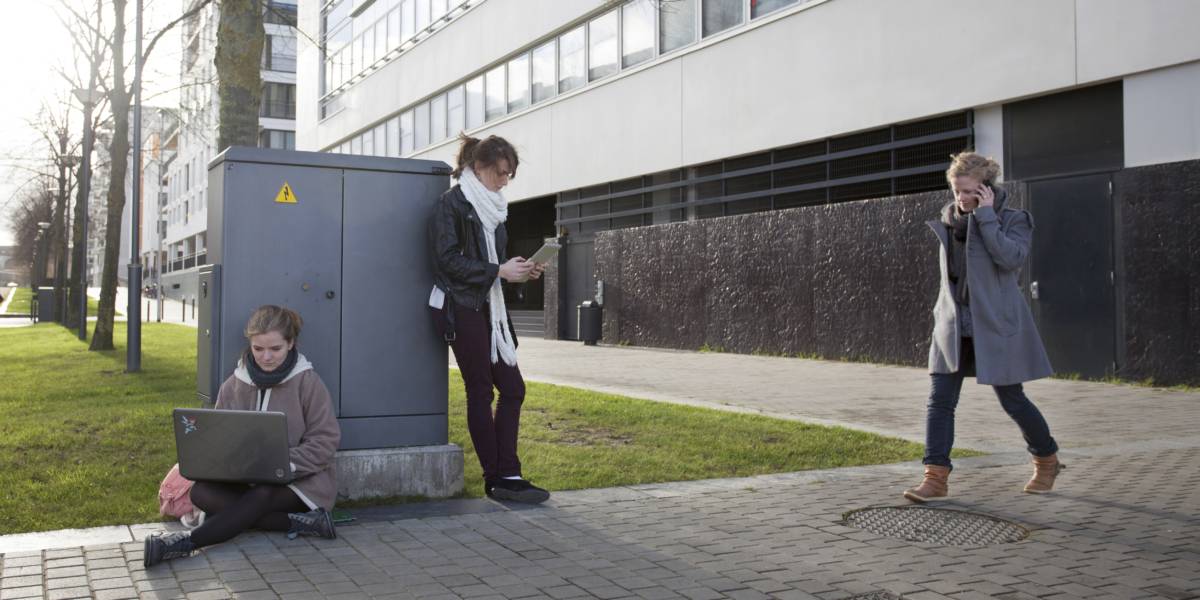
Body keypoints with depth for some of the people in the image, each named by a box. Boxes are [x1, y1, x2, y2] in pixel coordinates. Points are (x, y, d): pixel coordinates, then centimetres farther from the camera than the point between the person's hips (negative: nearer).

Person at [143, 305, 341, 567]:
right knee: (201, 492, -23)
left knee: (260, 496, -36)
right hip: (249, 480, 5)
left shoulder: (309, 382, -8)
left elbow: (324, 442, -10)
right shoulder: (234, 385, 4)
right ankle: (298, 521, -27)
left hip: (302, 481, -5)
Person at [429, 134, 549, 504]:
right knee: (480, 391, -2)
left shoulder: (490, 206, 15)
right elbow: (448, 261, -16)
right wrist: (499, 271, -18)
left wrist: (519, 271, 3)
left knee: (512, 389, 4)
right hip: (460, 308, -8)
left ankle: (507, 476, 9)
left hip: (487, 307, 8)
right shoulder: (453, 203, -9)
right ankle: (497, 479, 7)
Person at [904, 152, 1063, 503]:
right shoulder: (950, 220, 9)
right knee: (940, 400, -7)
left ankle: (1047, 461, 32)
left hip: (995, 326, -4)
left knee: (1012, 401, 6)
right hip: (954, 326, 4)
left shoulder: (1014, 220, -5)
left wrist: (986, 215, -20)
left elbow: (1011, 258, -24)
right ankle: (935, 480, -6)